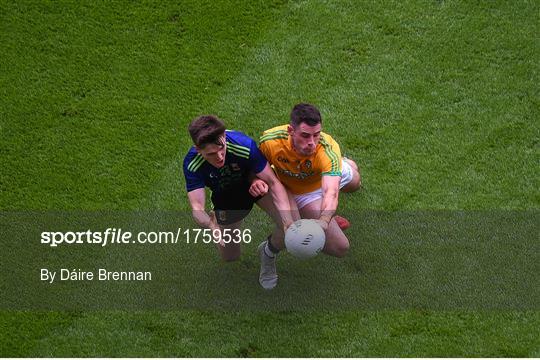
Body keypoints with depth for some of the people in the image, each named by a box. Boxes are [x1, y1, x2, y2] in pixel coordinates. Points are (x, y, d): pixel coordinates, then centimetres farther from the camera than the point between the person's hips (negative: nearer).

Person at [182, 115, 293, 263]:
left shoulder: (245, 145, -38)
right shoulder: (192, 165, -33)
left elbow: (273, 183, -32)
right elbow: (197, 207, -35)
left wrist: (289, 223, -44)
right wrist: (211, 225, -60)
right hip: (225, 197, 1)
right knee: (230, 258, 10)